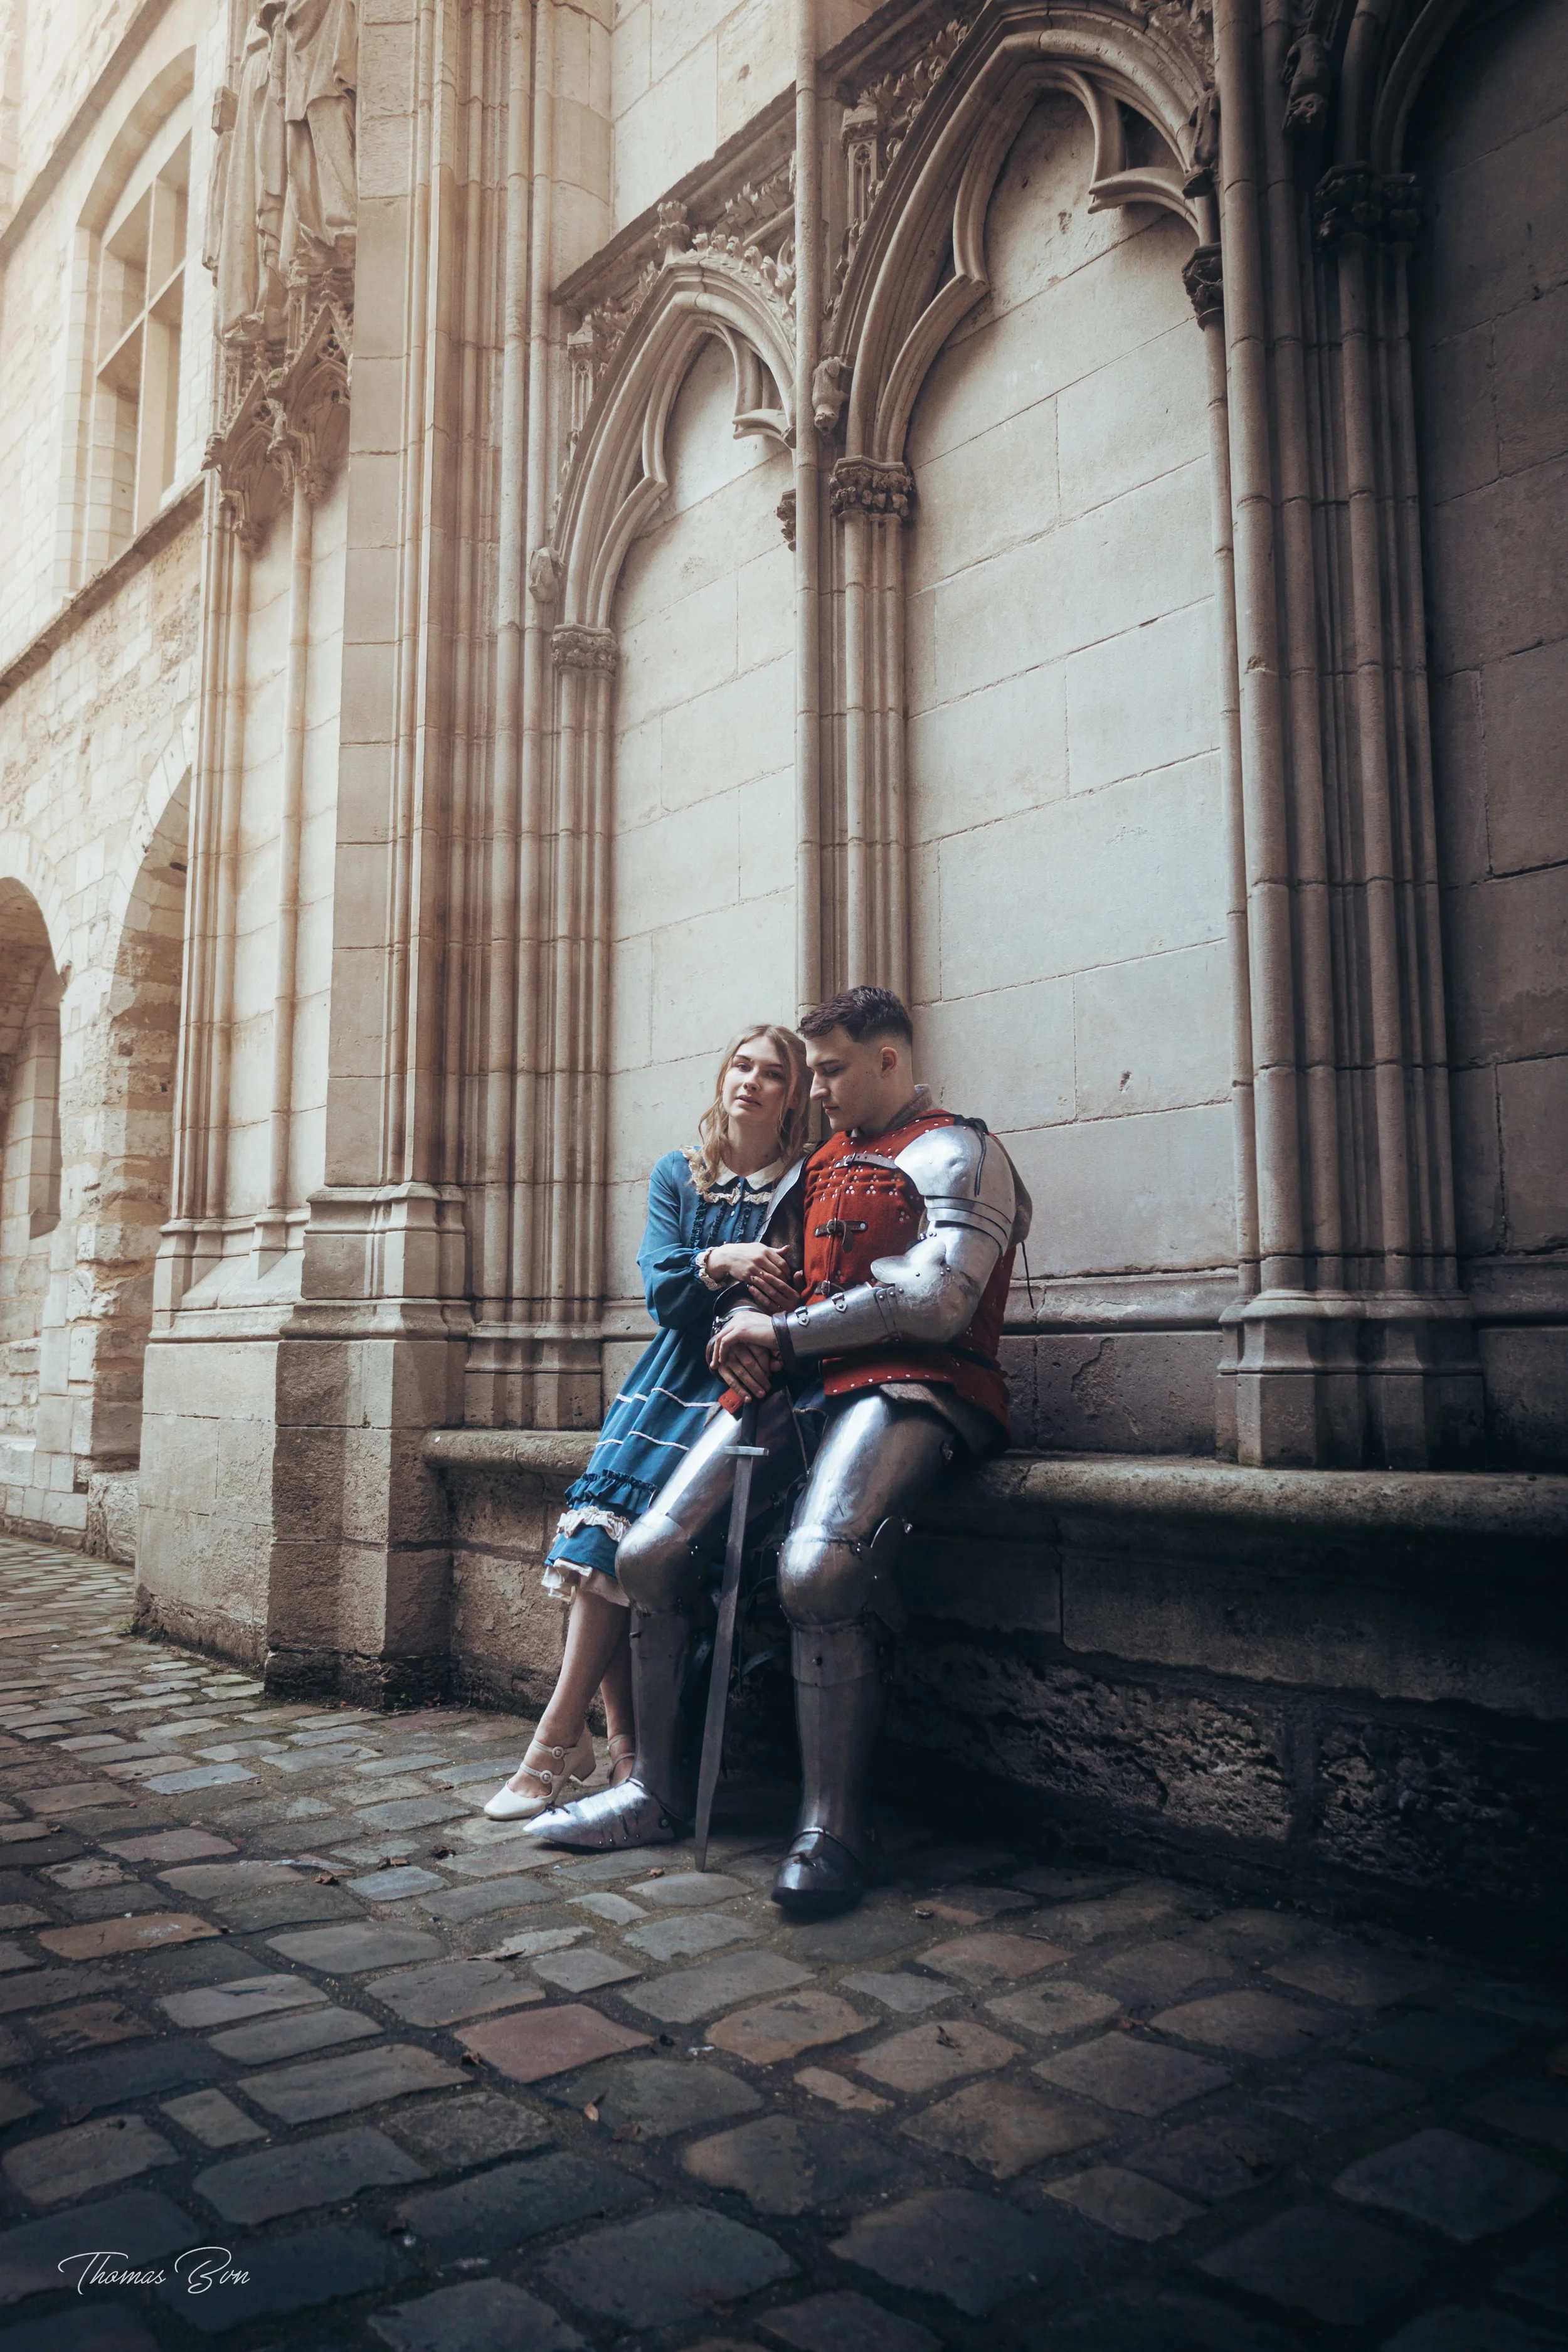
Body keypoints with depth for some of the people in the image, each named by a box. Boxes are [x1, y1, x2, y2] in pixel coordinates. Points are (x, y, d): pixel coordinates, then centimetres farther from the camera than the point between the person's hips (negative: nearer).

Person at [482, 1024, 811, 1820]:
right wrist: (720, 1264, -17)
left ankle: (556, 1744, -17)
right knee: (603, 1506, -21)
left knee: (627, 1515, -24)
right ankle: (624, 1747, -16)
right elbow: (662, 1292, 2)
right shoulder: (677, 1176, 14)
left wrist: (767, 1316, -21)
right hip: (674, 1370, 4)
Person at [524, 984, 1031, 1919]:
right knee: (651, 1553, -8)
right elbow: (777, 1280, 31)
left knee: (819, 1568, -34)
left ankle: (834, 1833, -20)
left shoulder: (955, 1153, 0)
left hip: (905, 1384, -8)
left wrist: (782, 1331, -10)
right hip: (797, 1385, 8)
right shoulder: (825, 1164, 26)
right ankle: (657, 1792, 5)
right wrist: (747, 1324, 5)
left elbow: (934, 1302, -15)